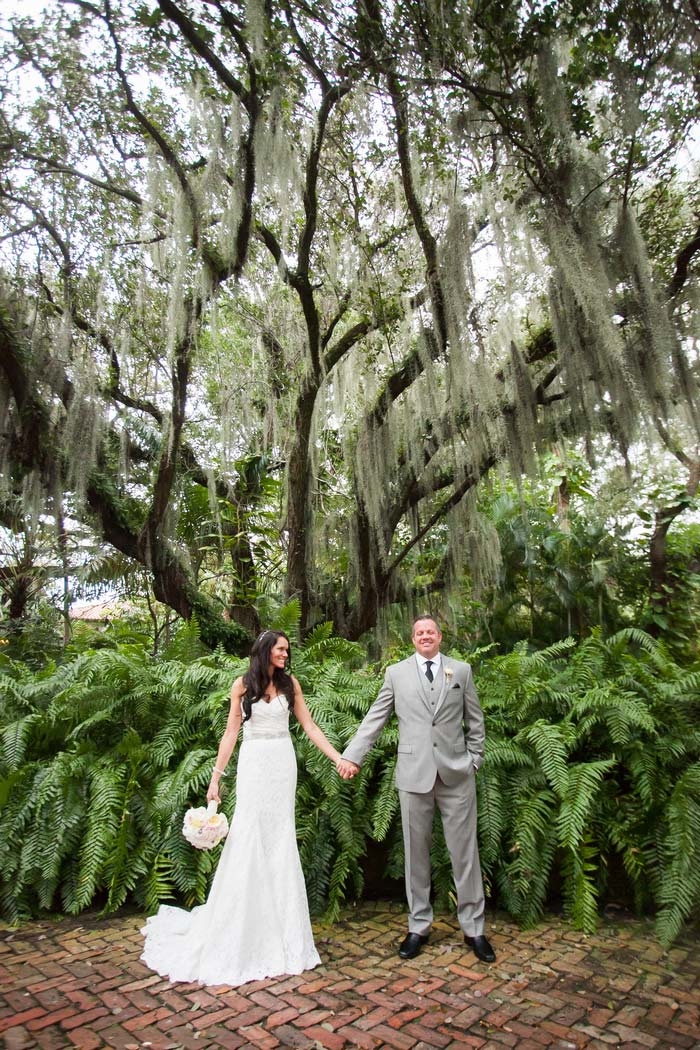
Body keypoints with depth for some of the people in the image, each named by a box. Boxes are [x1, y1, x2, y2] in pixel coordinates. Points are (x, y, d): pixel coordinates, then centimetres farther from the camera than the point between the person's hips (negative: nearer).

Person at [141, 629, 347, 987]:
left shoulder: (290, 682, 4)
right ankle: (241, 933, 18)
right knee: (250, 840, 0)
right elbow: (231, 732, 1)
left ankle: (279, 929, 24)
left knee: (281, 841, 8)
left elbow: (309, 726, 4)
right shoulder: (243, 684, -1)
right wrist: (216, 777, -3)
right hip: (254, 764, -2)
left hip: (283, 764, 2)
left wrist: (338, 758, -2)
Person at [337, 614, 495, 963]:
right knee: (416, 852, 10)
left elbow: (475, 720, 10)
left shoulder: (461, 670, 6)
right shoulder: (396, 673, 3)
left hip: (456, 773, 0)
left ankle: (473, 928, 24)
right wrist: (351, 755, -3)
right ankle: (418, 926, 26)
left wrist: (474, 759, 5)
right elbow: (375, 718, 3)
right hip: (414, 773, 0)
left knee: (465, 852, 7)